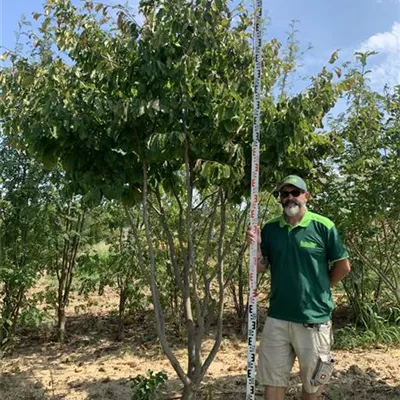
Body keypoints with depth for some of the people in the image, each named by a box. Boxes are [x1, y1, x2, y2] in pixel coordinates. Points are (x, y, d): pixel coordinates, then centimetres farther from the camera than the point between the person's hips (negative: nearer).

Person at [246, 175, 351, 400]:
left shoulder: (323, 226, -8)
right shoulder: (270, 228, 3)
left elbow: (343, 266, -1)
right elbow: (261, 267, 3)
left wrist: (321, 289, 4)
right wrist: (255, 246, -14)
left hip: (314, 318, -3)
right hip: (277, 317, 3)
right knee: (272, 380, 14)